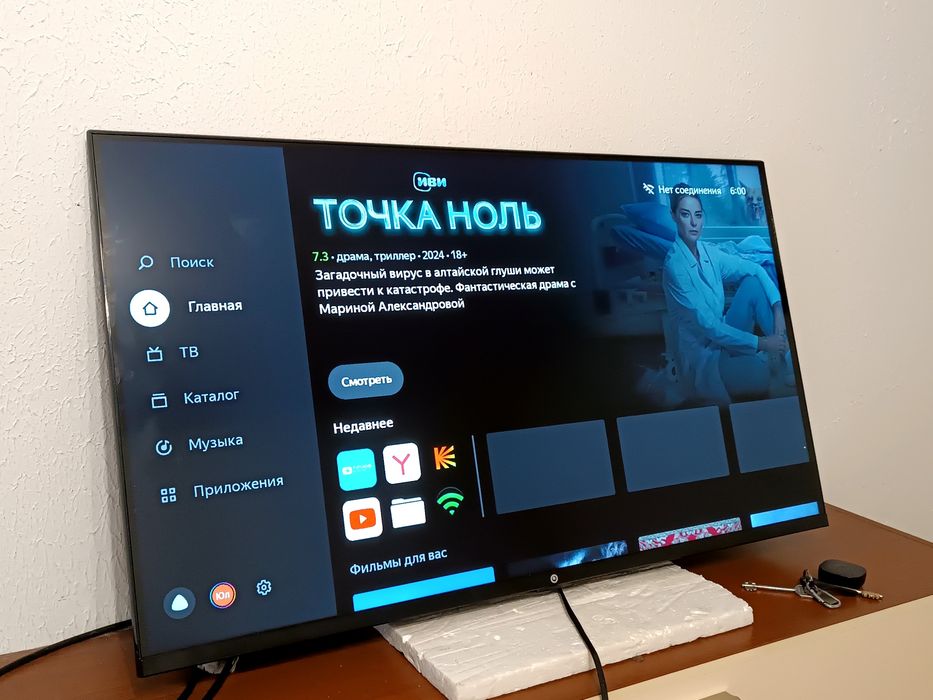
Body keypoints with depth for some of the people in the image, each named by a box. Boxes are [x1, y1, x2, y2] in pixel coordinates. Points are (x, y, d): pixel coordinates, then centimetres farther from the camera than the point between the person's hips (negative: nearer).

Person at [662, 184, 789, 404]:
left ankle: (788, 360, -8)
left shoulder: (708, 252, 1)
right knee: (763, 375, -32)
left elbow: (754, 269, 6)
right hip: (702, 355, -8)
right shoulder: (675, 265, -22)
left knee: (753, 283, -9)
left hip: (723, 337, 8)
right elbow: (707, 326, -23)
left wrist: (778, 308, -11)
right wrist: (760, 343, -21)